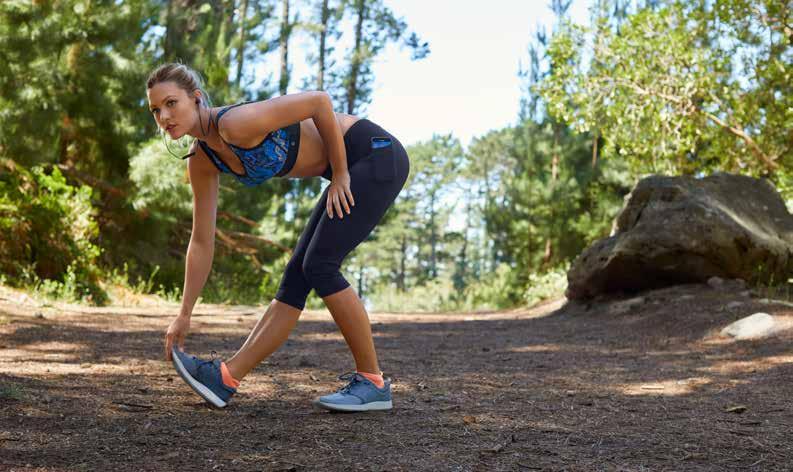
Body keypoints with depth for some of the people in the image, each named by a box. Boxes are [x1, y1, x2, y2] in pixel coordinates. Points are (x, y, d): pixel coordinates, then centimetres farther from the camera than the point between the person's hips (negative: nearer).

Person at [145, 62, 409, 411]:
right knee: (297, 275, 5)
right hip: (349, 167, 8)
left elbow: (319, 101, -23)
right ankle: (225, 378, 5)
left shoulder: (235, 124, -25)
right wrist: (184, 314, 6)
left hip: (378, 153, -8)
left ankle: (372, 381, -2)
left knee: (318, 266, -13)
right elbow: (202, 242, 6)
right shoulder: (201, 159, 1)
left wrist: (340, 173, -16)